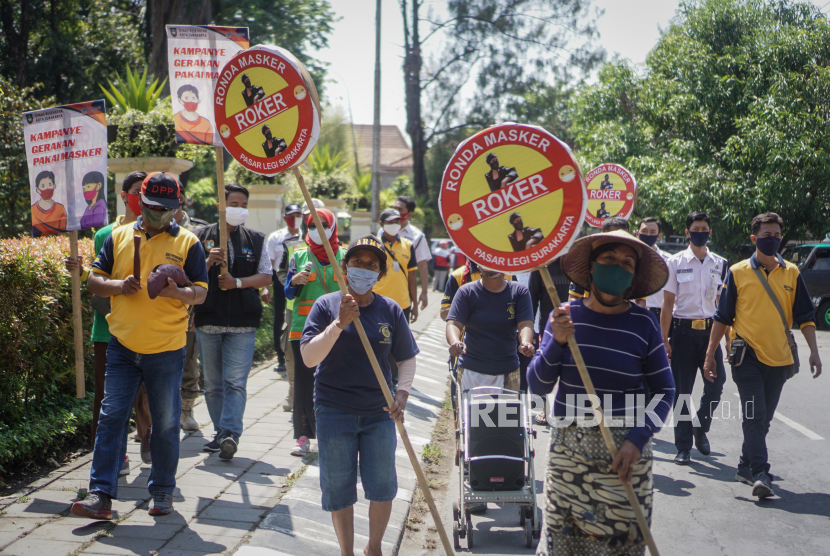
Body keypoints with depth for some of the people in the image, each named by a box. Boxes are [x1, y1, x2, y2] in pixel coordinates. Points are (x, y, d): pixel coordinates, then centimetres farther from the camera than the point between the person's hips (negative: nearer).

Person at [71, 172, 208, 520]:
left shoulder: (187, 242, 2)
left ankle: (162, 491, 20)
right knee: (111, 417, -2)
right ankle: (101, 495, 1)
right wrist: (120, 286, -12)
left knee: (166, 423, 6)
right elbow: (93, 281, 9)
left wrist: (177, 292, -23)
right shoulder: (119, 237, 9)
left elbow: (201, 293, -1)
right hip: (123, 347, 2)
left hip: (167, 350, -2)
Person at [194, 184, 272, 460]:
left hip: (242, 323, -1)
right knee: (213, 383, 8)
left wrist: (237, 282, -9)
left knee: (235, 381, -12)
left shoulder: (255, 239, 11)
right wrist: (208, 262, -14)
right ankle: (221, 433, 18)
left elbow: (266, 276, 7)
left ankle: (230, 433, -17)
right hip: (208, 320, 1)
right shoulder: (201, 236, 8)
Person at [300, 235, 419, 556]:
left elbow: (407, 359, 9)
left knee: (382, 486, 6)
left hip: (379, 411, 2)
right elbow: (308, 358, -13)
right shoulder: (326, 306, -3)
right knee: (338, 489, 5)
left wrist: (402, 394, -8)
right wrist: (339, 323, -23)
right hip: (334, 411, -2)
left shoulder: (390, 310, 2)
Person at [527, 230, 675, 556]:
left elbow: (664, 391, 2)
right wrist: (557, 343, -17)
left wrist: (638, 439, -10)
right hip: (567, 450, 1)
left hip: (624, 452, -1)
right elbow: (537, 387, -1)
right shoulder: (566, 316, 0)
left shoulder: (643, 324, -4)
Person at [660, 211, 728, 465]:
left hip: (709, 330, 2)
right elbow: (668, 303, 1)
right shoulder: (676, 262, 1)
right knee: (682, 390, 1)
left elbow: (722, 303, 13)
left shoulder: (720, 264, 9)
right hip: (683, 330, -2)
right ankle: (683, 446, 11)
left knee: (716, 382, -6)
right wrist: (664, 339, -4)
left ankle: (701, 427, 22)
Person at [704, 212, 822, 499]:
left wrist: (813, 351, 0)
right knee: (754, 416, -12)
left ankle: (746, 466, 25)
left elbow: (804, 316, 10)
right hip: (748, 355, -3)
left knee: (763, 418, 11)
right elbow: (722, 317, 3)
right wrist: (710, 354, 1)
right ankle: (760, 474, -14)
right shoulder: (738, 272, 0)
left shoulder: (791, 273, 7)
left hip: (779, 357, 3)